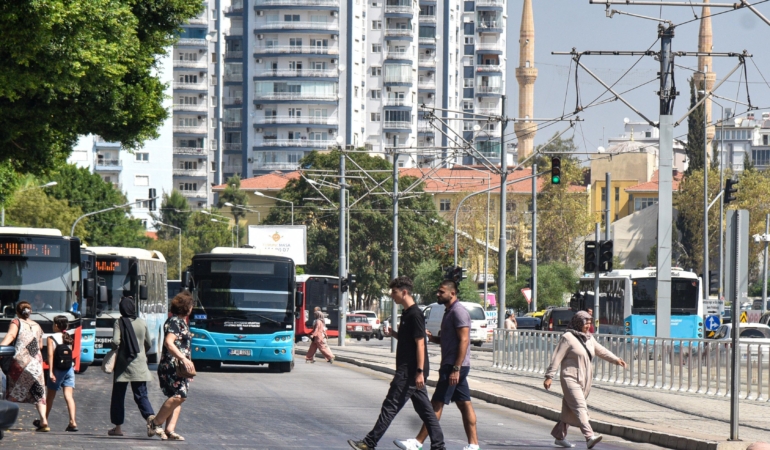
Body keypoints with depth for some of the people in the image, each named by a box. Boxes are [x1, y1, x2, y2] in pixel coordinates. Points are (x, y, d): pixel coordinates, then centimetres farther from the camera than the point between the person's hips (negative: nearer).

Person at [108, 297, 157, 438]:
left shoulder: (119, 323, -8)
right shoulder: (142, 323, 3)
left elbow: (116, 342, -19)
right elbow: (149, 344, 9)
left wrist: (114, 349, 3)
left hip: (123, 364, -2)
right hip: (139, 365, 2)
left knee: (118, 396, 9)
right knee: (141, 395, 3)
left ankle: (118, 427, 11)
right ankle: (151, 417, -23)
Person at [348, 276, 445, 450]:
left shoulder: (415, 315, -15)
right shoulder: (407, 314, 15)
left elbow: (420, 343, -19)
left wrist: (419, 372, -22)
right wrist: (394, 334, 6)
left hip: (410, 371, -10)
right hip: (409, 370, 10)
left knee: (390, 406, -6)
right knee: (424, 408, 8)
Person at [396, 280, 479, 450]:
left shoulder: (459, 312, -15)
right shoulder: (449, 312, 17)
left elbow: (464, 340, -21)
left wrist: (456, 369, -24)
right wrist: (431, 337, 5)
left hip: (454, 366, -10)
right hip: (452, 366, 10)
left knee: (436, 404, -8)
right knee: (464, 404, 7)